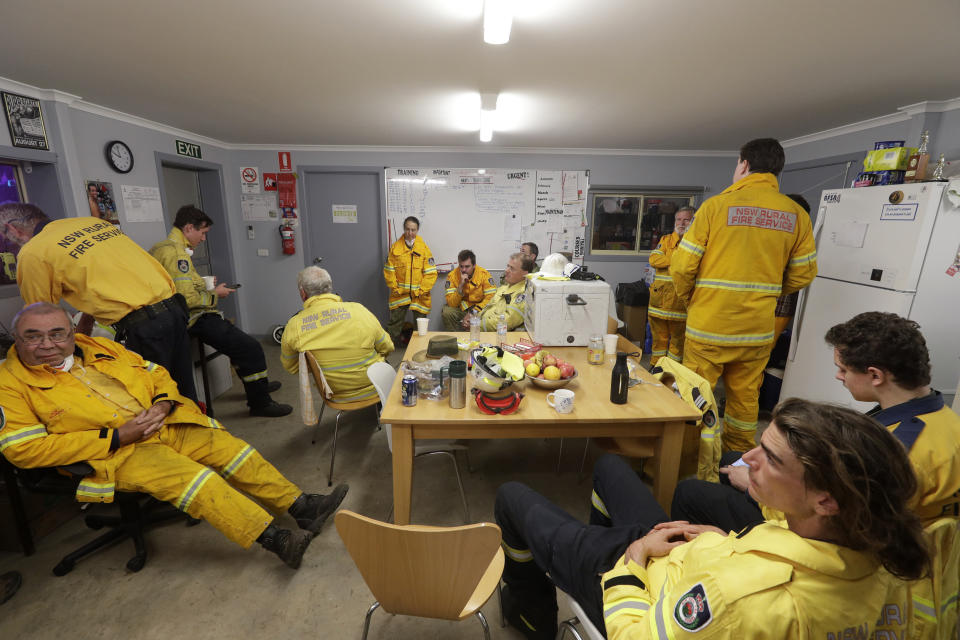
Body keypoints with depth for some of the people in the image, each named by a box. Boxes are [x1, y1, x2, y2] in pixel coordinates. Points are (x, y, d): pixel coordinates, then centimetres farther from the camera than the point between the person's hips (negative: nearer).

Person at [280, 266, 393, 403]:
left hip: (336, 396, 3)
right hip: (372, 391, -2)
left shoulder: (293, 327, -10)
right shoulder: (358, 310, -16)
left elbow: (290, 367, 7)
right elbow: (386, 348, -4)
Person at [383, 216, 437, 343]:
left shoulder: (424, 248, -3)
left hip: (419, 295, -1)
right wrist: (395, 288, -3)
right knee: (394, 321, 6)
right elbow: (389, 270, 3)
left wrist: (422, 290, -9)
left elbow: (431, 273, -5)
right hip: (399, 294, 1)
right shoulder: (395, 247, 1)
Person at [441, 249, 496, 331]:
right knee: (447, 312, -27)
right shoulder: (452, 276, -7)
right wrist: (461, 285, -25)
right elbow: (451, 304, -12)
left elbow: (490, 298, -14)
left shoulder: (484, 274, -10)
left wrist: (473, 313, -22)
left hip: (479, 309, -1)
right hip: (460, 309, 1)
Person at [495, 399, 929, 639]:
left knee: (513, 497, 14)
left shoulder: (738, 591, -47)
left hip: (626, 573, -6)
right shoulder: (873, 561, -24)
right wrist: (727, 541, -4)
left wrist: (631, 559, -15)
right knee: (608, 466, 28)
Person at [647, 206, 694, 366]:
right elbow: (654, 259, -2)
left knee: (678, 339, 5)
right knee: (659, 337, 13)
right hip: (659, 298, 3)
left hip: (680, 301, -3)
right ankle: (655, 367, 26)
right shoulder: (666, 239, 16)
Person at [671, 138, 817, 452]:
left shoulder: (716, 205, -6)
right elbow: (803, 274, 8)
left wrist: (689, 298, 9)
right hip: (757, 330, 4)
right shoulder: (796, 214, 4)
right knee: (745, 397, 18)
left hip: (708, 324, -4)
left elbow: (682, 266, -9)